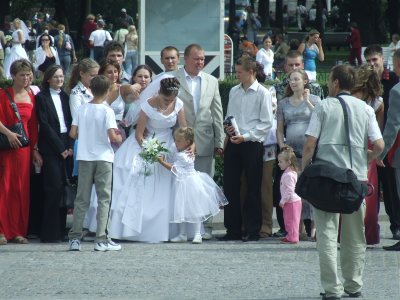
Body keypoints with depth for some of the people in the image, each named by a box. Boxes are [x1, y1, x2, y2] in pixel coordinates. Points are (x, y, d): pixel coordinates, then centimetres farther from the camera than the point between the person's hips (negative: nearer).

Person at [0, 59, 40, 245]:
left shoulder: (31, 97, 12)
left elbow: (33, 126, 13)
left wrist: (35, 149, 10)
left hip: (24, 147, 4)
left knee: (21, 188, 4)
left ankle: (17, 230, 9)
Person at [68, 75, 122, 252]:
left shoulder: (82, 109, 0)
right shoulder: (107, 111, -10)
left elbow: (72, 134, -1)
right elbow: (112, 136, -17)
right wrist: (119, 138, 5)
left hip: (84, 157, 3)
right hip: (103, 157, -3)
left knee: (81, 199, 9)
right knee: (104, 199, 3)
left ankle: (75, 238, 7)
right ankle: (101, 239, -1)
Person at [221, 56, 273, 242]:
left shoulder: (262, 93, -5)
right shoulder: (234, 91, 11)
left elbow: (266, 123, -8)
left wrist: (245, 136, -15)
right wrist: (228, 128, 0)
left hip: (252, 144, -5)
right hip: (233, 143, 5)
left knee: (253, 189, 1)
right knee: (230, 187, 4)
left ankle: (252, 231, 8)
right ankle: (233, 229, 12)